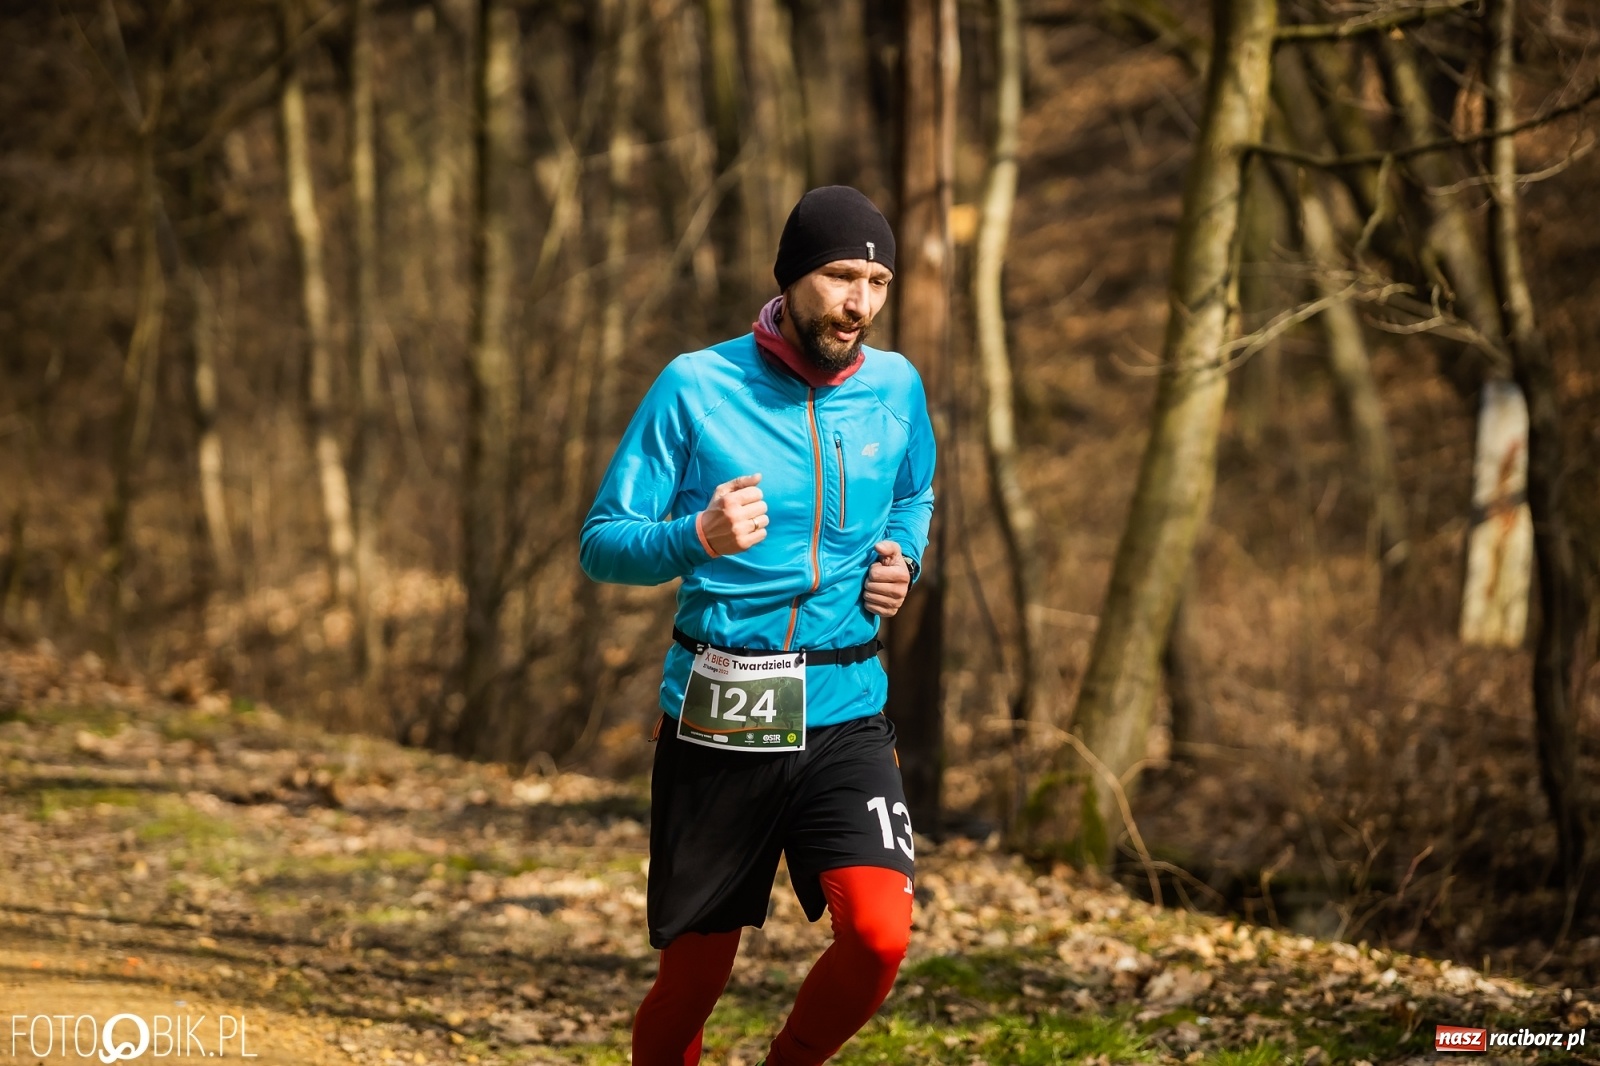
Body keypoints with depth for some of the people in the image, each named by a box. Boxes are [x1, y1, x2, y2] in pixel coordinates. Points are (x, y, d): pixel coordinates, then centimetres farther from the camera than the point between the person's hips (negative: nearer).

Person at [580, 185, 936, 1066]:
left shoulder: (896, 388, 5)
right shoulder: (695, 386, -6)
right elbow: (603, 544, -5)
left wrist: (901, 561, 5)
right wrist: (699, 537, -24)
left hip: (845, 718, 2)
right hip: (714, 720, -2)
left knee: (880, 937, -19)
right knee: (694, 978, 5)